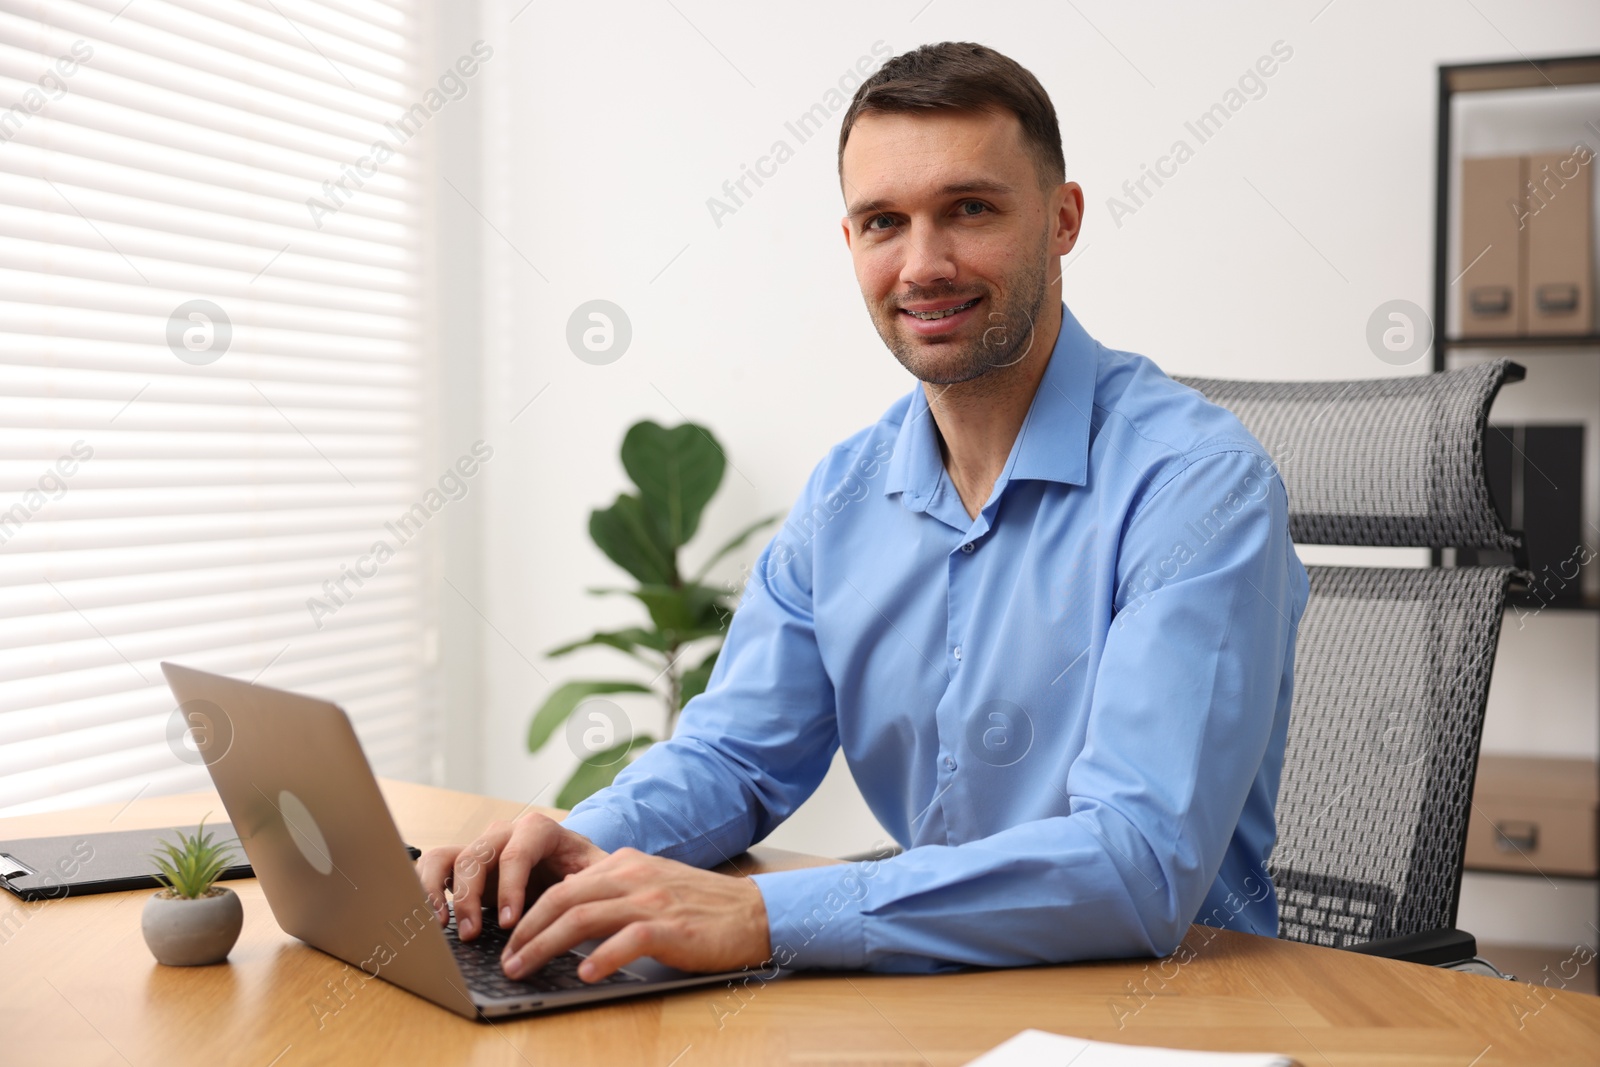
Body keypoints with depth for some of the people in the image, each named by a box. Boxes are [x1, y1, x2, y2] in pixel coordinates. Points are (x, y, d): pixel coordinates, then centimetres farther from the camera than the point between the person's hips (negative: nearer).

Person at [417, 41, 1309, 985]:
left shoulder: (1198, 482, -18)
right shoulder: (847, 493, 5)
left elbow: (1143, 866, -27)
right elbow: (736, 756, 8)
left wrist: (762, 916, -34)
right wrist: (591, 844, -14)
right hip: (943, 996, 5)